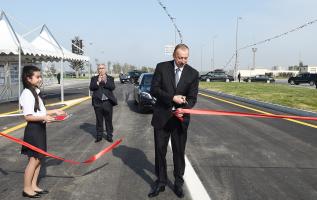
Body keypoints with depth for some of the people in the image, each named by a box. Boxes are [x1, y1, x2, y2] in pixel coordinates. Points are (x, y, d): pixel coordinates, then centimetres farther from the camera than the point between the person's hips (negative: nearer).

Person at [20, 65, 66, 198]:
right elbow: (28, 117, -21)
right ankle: (27, 189, 13)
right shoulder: (27, 94, -17)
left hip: (40, 128, 9)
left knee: (39, 158, 14)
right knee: (34, 160, 0)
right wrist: (44, 118, -31)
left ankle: (33, 186, 25)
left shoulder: (35, 92, 11)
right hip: (34, 129, -9)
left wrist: (53, 112, 12)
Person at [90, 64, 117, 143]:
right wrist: (98, 82, -16)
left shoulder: (110, 78, 7)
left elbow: (112, 87, -8)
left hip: (108, 102, -1)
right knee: (99, 120, 8)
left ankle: (109, 136, 16)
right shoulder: (94, 78, 8)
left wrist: (105, 81, -17)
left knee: (108, 120, 6)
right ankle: (99, 136, 19)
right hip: (98, 102, 1)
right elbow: (91, 88, -6)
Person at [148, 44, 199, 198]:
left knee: (179, 152, 10)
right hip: (161, 117, 0)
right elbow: (154, 89, -6)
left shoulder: (193, 73, -1)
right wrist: (172, 97, -18)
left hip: (180, 118, 0)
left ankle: (178, 183, 26)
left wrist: (183, 109, -23)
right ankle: (161, 182, 25)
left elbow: (192, 98, -2)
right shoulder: (161, 67, -3)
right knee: (160, 151, 9)